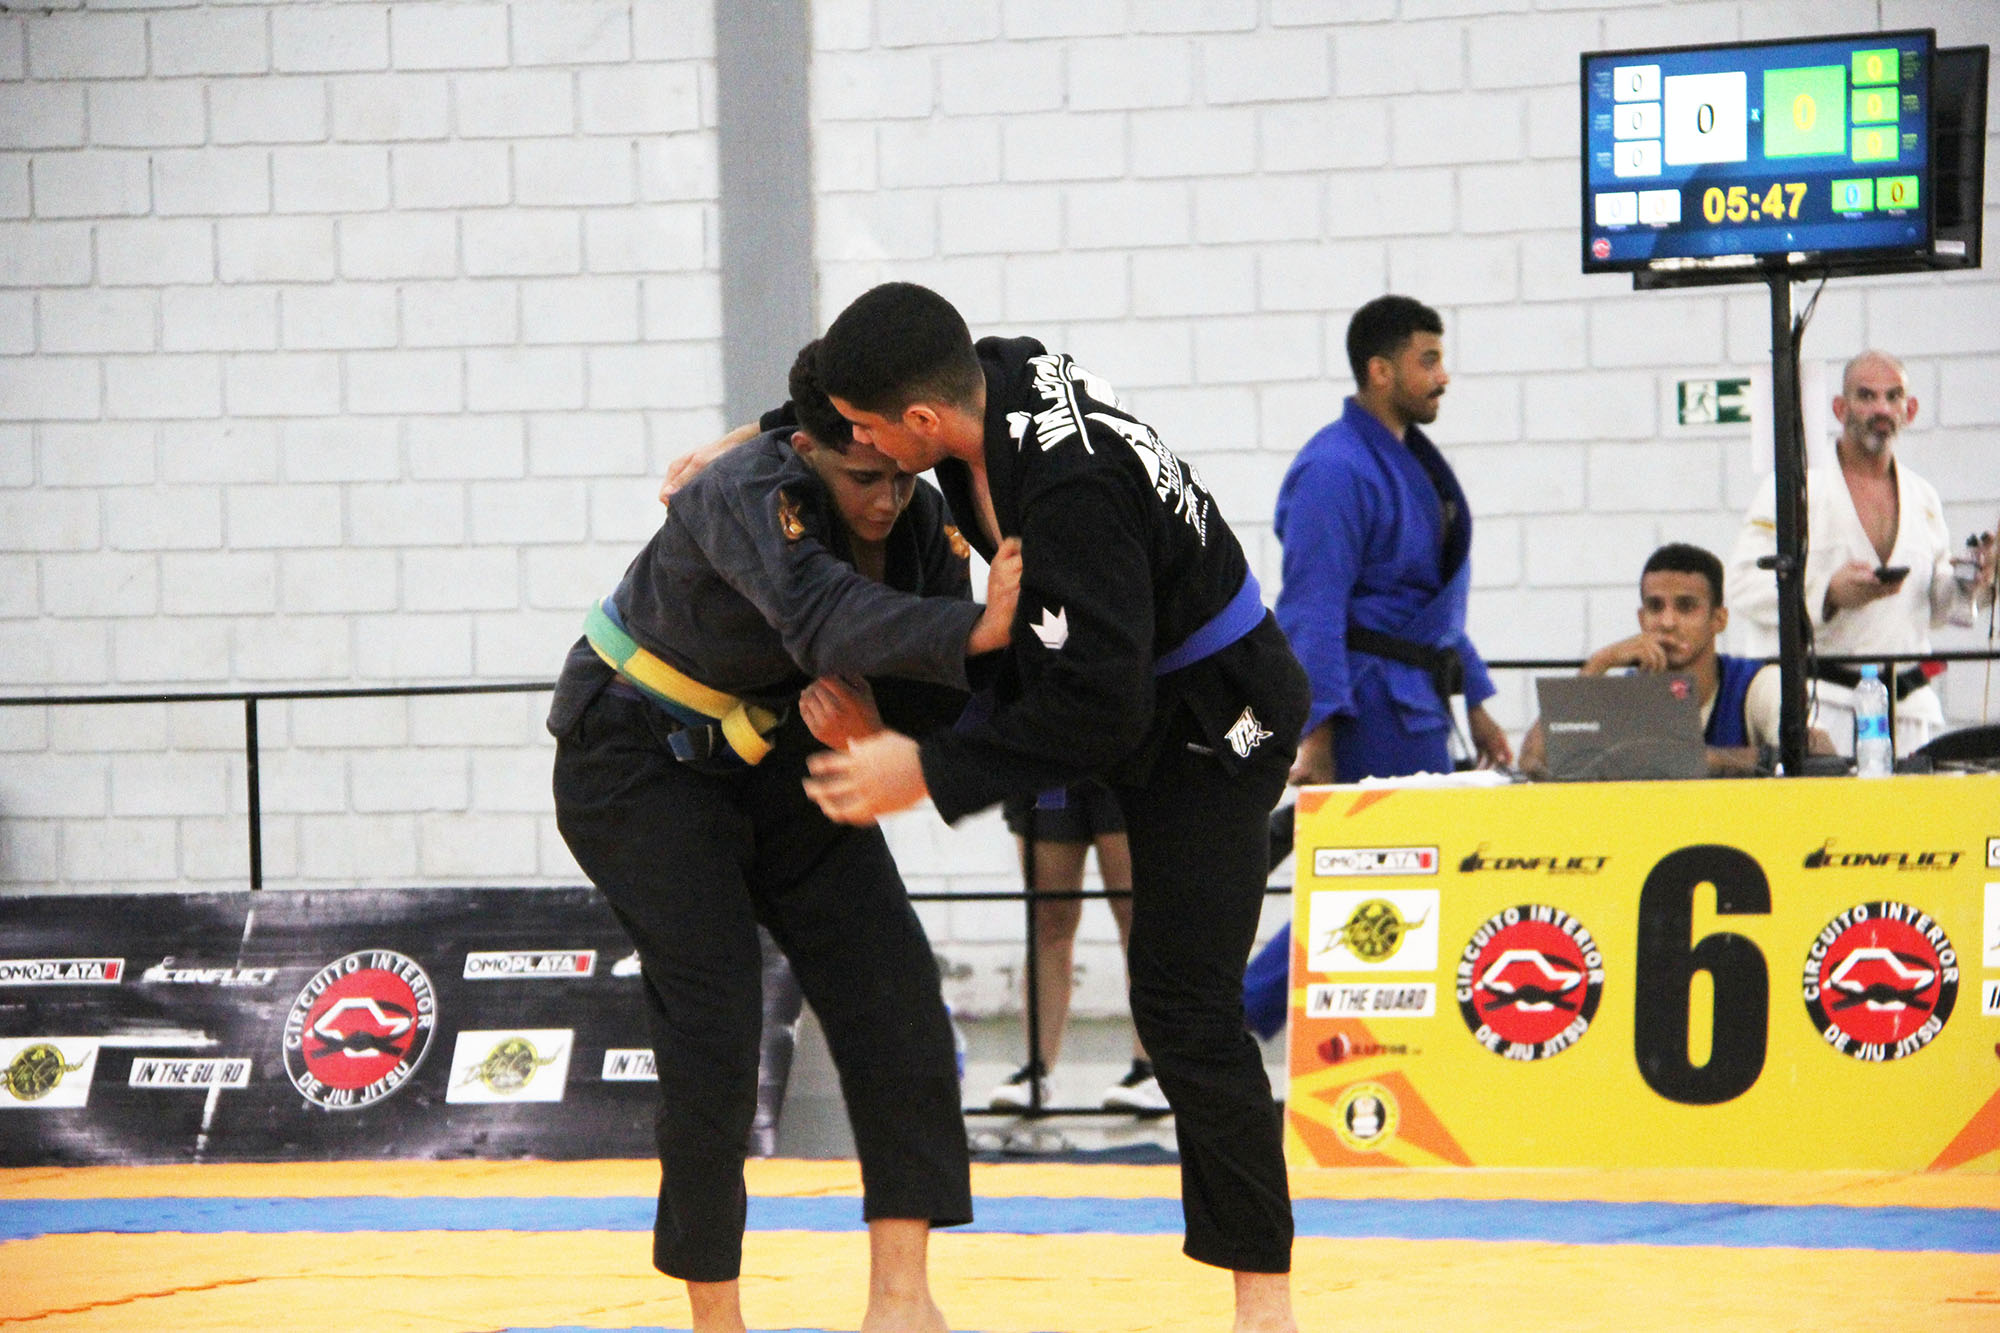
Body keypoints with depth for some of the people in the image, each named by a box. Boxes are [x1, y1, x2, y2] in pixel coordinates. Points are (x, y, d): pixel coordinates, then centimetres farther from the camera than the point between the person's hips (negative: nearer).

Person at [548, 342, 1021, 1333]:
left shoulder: (920, 522, -11)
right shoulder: (751, 497, -31)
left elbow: (948, 697, -6)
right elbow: (821, 614, -50)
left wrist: (864, 717, -28)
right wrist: (974, 630, -63)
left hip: (772, 757, 6)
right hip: (640, 759, -6)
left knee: (890, 988, -7)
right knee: (713, 1017, -15)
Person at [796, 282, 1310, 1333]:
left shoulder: (1072, 491, -38)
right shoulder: (998, 374, -12)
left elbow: (1097, 711, -34)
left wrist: (929, 772, -28)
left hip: (1206, 728, -9)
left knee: (1183, 1004, -7)